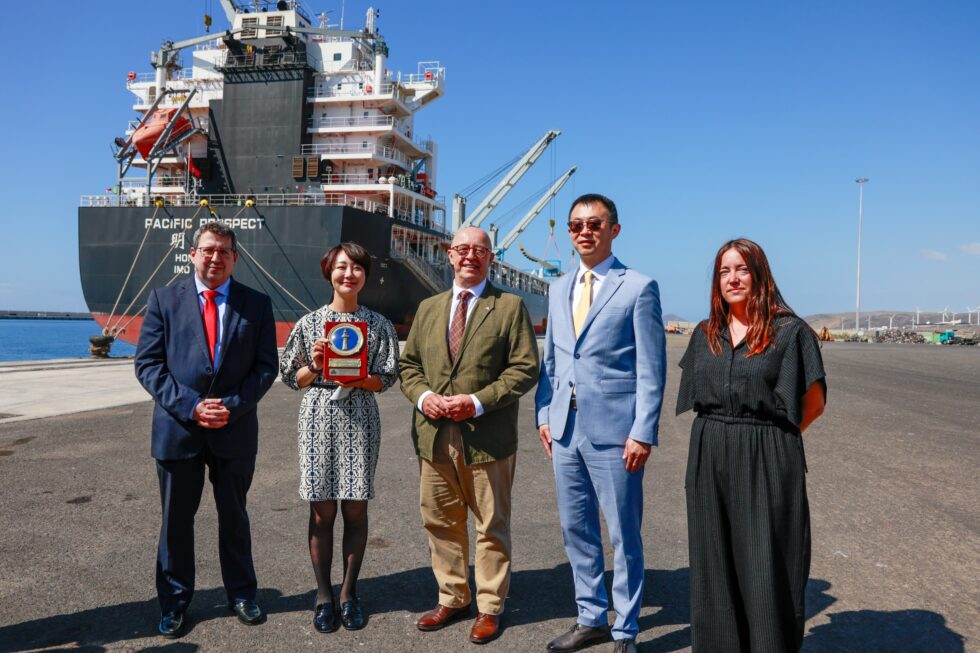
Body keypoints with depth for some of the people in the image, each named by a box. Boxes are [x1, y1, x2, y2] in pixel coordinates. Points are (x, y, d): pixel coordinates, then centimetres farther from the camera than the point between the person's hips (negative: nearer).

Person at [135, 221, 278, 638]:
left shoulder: (256, 304, 3)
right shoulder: (164, 299, 2)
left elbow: (266, 366, 0)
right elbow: (148, 363, -3)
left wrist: (233, 406, -13)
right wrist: (190, 406, -14)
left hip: (235, 430, 0)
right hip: (177, 428, 0)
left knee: (234, 517, 14)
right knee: (176, 520, 11)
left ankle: (241, 594, 30)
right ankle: (174, 603, 27)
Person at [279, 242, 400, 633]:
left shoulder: (378, 324, 5)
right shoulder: (309, 323, 5)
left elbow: (387, 378, 3)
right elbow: (290, 377, 7)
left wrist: (360, 379, -16)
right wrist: (314, 366, -12)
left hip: (359, 421, 0)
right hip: (319, 421, 0)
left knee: (355, 510, 5)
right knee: (322, 512, 4)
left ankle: (349, 592, 20)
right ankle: (323, 594, 18)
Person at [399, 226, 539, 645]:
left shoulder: (510, 307, -1)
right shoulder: (428, 308, 14)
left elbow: (525, 368, -8)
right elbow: (409, 364, 14)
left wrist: (478, 402, -17)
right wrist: (422, 395, -7)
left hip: (488, 436, -4)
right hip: (434, 435, 5)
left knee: (491, 527, 7)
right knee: (441, 523, 14)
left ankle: (489, 607, 23)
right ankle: (452, 598, 32)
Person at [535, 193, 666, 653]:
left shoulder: (638, 287, -4)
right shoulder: (559, 290, 13)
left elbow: (651, 369, -8)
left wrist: (643, 433, -13)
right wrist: (544, 414, 8)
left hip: (613, 431, -6)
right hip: (565, 428, 6)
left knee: (624, 535, 5)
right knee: (576, 530, 15)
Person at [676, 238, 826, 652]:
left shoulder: (789, 331, -4)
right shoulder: (705, 335, 9)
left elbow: (814, 401, 0)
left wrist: (771, 436, 1)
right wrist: (721, 432, 8)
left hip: (766, 462, -4)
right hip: (710, 461, 4)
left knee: (765, 565, 2)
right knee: (715, 563, 10)